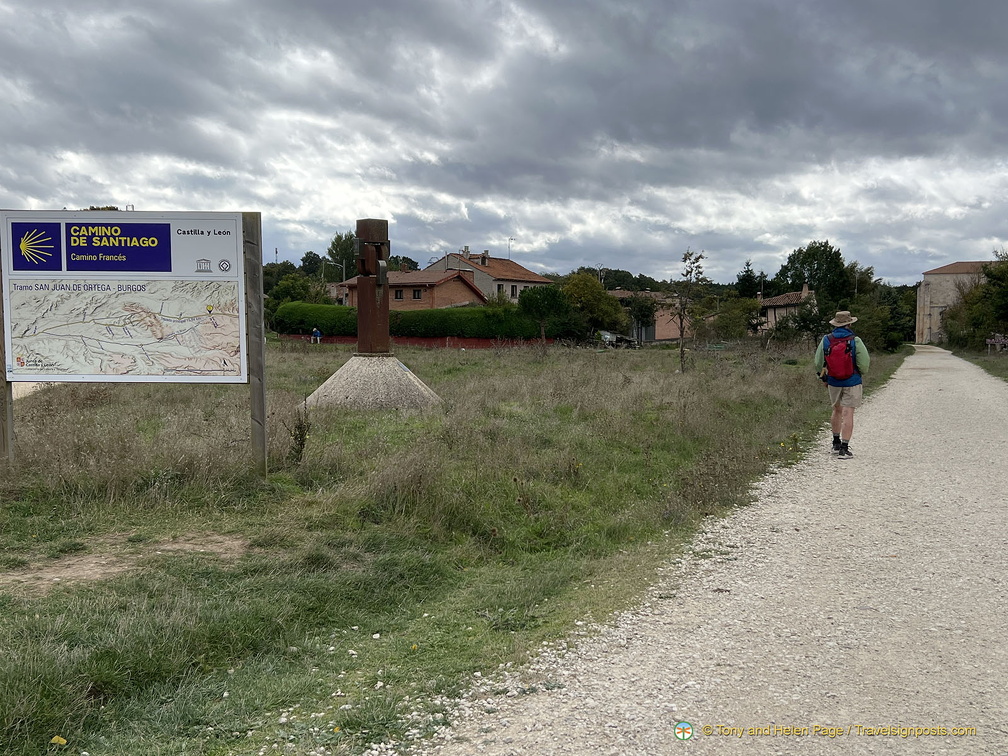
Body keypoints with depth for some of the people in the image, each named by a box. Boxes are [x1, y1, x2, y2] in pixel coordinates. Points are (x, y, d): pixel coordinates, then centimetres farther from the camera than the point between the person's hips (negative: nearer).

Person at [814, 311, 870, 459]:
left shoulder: (826, 340, -5)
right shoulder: (855, 341, -15)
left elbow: (818, 363, 0)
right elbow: (864, 363, -13)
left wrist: (824, 377, 17)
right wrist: (859, 372, 10)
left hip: (833, 382, 4)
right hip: (852, 382, -4)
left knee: (837, 410, 21)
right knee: (848, 414, -2)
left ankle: (836, 443, 31)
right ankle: (844, 448, -3)